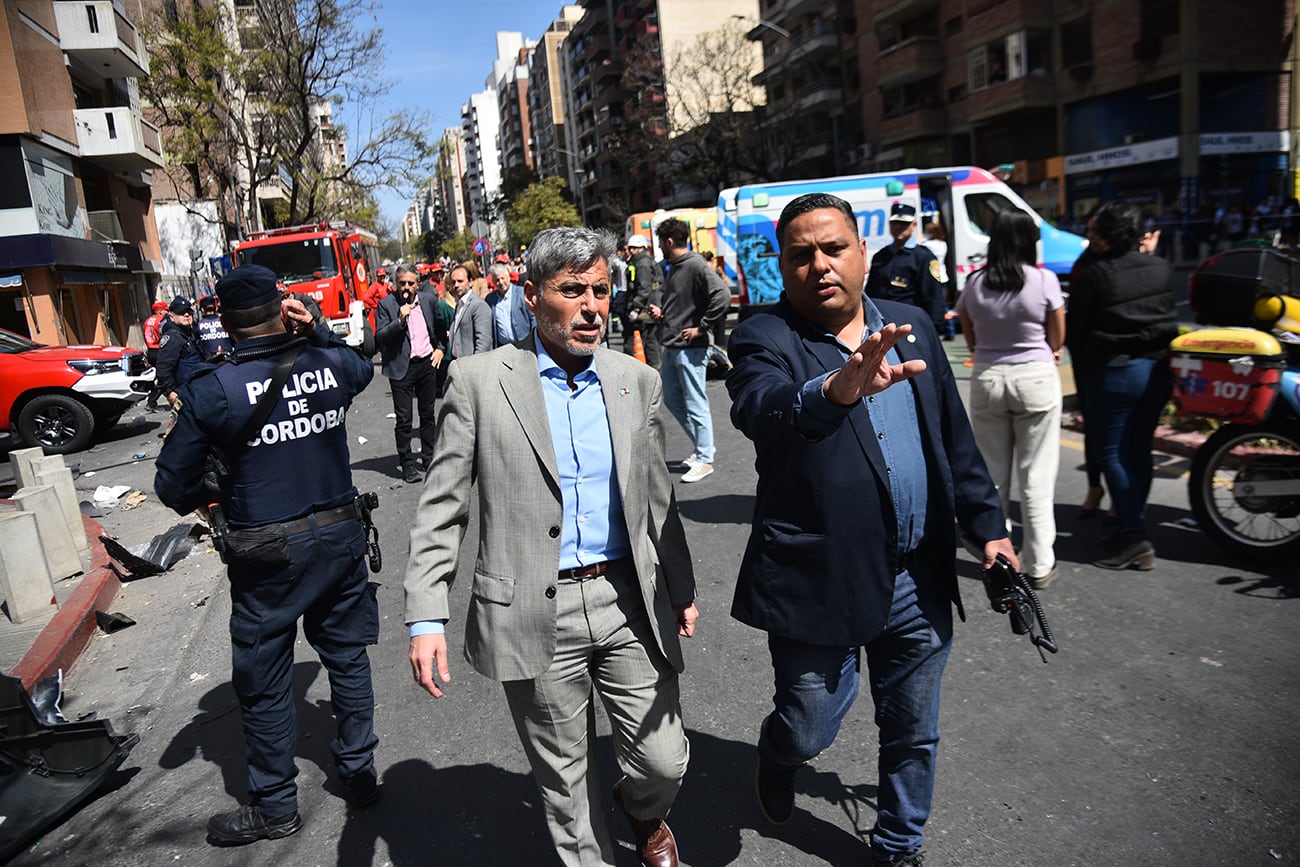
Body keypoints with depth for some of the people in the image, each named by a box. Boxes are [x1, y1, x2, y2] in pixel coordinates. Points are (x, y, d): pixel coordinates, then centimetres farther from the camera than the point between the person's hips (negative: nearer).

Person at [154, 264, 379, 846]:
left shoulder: (211, 390, -14)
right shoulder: (332, 365, -6)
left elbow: (172, 484, -7)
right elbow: (364, 368, 21)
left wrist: (206, 502, 14)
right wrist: (315, 331, 9)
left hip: (266, 552, -3)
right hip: (340, 534, 4)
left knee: (264, 680, 13)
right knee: (346, 654, 19)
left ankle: (275, 807, 28)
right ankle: (358, 771, 33)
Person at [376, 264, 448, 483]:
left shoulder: (429, 299, 4)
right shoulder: (386, 305, -7)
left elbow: (441, 326, 20)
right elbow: (380, 338, -13)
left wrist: (441, 348, 8)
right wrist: (399, 320, -24)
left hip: (427, 363, 4)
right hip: (401, 367, -3)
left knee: (428, 414, 13)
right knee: (404, 418, -2)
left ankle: (428, 458, 25)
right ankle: (407, 464, 8)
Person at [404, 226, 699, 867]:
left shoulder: (637, 381, 4)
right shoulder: (478, 380, -6)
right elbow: (441, 508, -5)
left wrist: (680, 588, 15)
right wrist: (425, 618, -10)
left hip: (628, 603, 3)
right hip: (535, 614, -2)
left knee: (663, 762, 8)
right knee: (564, 775, 13)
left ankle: (643, 814, 44)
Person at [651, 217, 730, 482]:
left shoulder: (696, 266, -13)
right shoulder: (673, 267, 16)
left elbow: (722, 296, -24)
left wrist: (701, 328, -20)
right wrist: (661, 312, 10)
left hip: (691, 348, -10)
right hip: (671, 347, 10)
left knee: (695, 404, -3)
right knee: (672, 399, 16)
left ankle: (704, 459, 8)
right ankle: (702, 447, 28)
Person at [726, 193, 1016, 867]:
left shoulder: (912, 327, 6)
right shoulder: (766, 339, -10)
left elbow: (955, 438, 12)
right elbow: (757, 408, -33)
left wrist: (987, 525, 10)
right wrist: (833, 391, -52)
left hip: (918, 579, 5)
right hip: (820, 581, -4)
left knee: (914, 735, 19)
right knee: (808, 731, 12)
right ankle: (777, 760, 49)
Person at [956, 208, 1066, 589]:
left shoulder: (975, 284, -1)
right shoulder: (1044, 280, -8)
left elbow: (971, 339, 7)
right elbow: (1057, 339, 1)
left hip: (986, 379, 2)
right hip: (1035, 377, -2)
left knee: (992, 474, 13)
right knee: (1037, 477, 5)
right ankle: (1039, 564, 12)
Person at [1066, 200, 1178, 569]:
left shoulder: (1092, 274, -13)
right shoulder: (1159, 268, 5)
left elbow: (1074, 330, -7)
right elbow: (1169, 316, 13)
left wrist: (1082, 372, 6)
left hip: (1114, 372, -6)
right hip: (1158, 369, 6)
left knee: (1110, 453, 2)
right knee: (1139, 451, 13)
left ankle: (1132, 537, 1)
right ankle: (1132, 529, 20)